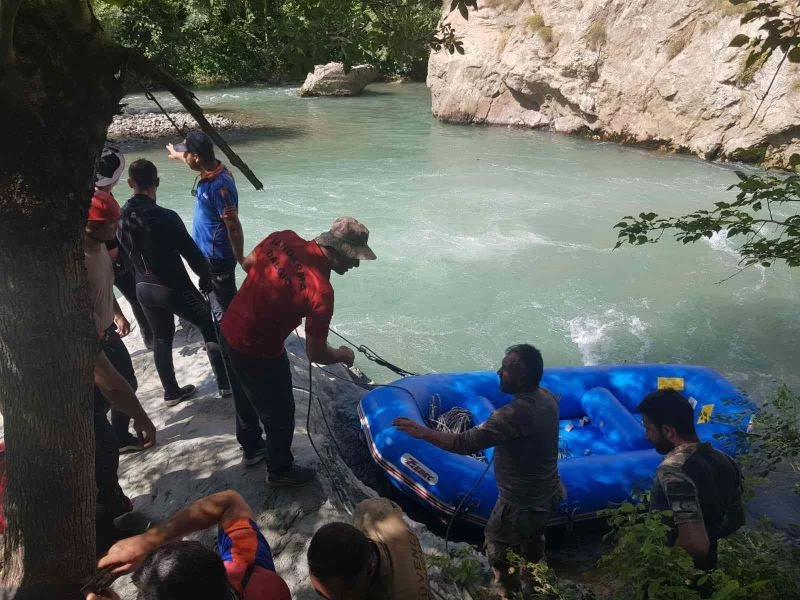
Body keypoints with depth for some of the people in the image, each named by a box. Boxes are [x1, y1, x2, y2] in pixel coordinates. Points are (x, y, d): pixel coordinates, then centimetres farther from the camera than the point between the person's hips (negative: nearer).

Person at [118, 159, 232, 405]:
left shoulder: (121, 216, -5)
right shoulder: (166, 217, -25)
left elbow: (126, 250, 8)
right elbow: (191, 252, -19)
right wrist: (206, 276, -2)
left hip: (143, 288, 6)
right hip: (174, 288, -6)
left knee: (161, 338, 19)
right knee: (210, 328, 12)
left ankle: (171, 392, 29)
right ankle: (226, 383, 18)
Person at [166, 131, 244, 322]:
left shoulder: (220, 186, -30)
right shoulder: (210, 170, -1)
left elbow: (234, 227, -27)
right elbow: (191, 160, 26)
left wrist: (241, 260, -22)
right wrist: (177, 154, 45)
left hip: (217, 257, -10)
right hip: (208, 252, 10)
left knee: (224, 308, 3)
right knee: (217, 301, 26)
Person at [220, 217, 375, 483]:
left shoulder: (284, 238, -11)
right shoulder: (320, 290, -29)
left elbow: (247, 263, 7)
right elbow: (316, 354, -22)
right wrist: (344, 355, -1)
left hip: (230, 329, 8)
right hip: (258, 352, -8)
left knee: (246, 395, 30)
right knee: (280, 413, 17)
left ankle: (251, 446, 55)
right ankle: (280, 470, 40)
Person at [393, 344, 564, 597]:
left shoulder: (516, 413, -36)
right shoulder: (546, 397, -9)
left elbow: (465, 443, -36)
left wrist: (422, 432, -29)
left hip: (521, 505, -8)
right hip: (548, 495, 8)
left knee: (499, 553, 18)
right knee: (532, 540, 33)